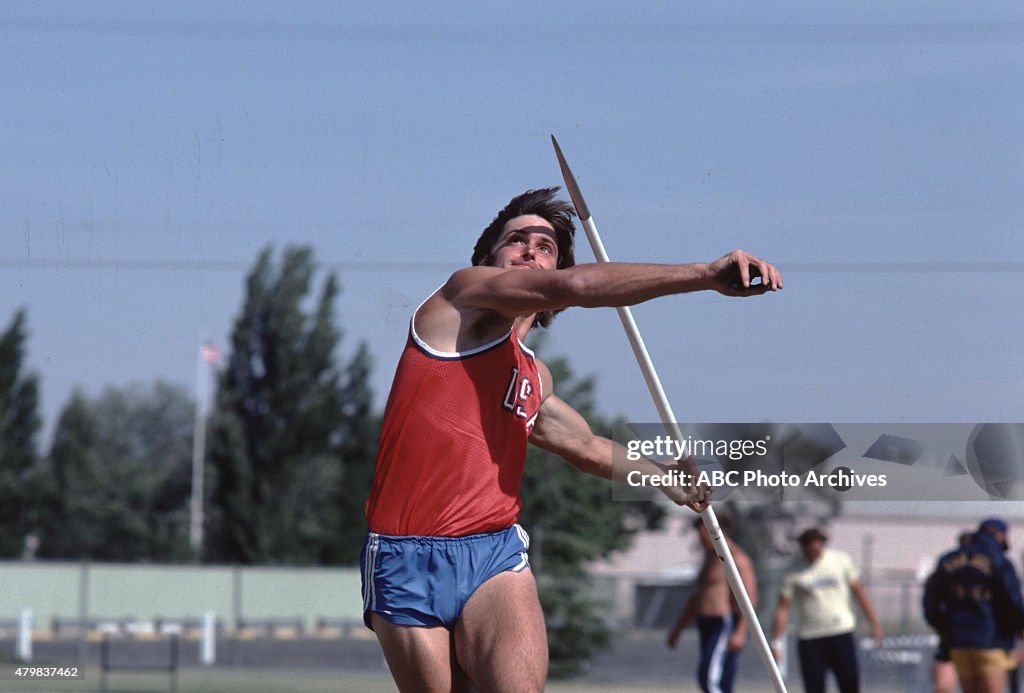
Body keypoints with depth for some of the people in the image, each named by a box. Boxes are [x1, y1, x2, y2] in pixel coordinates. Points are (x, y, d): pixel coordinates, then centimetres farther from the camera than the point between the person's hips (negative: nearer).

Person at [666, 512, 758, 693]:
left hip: (726, 625, -10)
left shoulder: (736, 558, -9)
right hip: (709, 627, 10)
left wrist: (741, 631, -28)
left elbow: (749, 598, -18)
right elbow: (695, 598, 29)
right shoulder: (711, 558, 22)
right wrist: (677, 629, 27)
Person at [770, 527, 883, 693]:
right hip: (810, 639, -1)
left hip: (842, 635, 1)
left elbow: (859, 591, 12)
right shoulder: (795, 573, 1)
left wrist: (874, 623, 9)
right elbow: (782, 609, 1)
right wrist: (775, 641, -6)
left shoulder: (841, 560, 5)